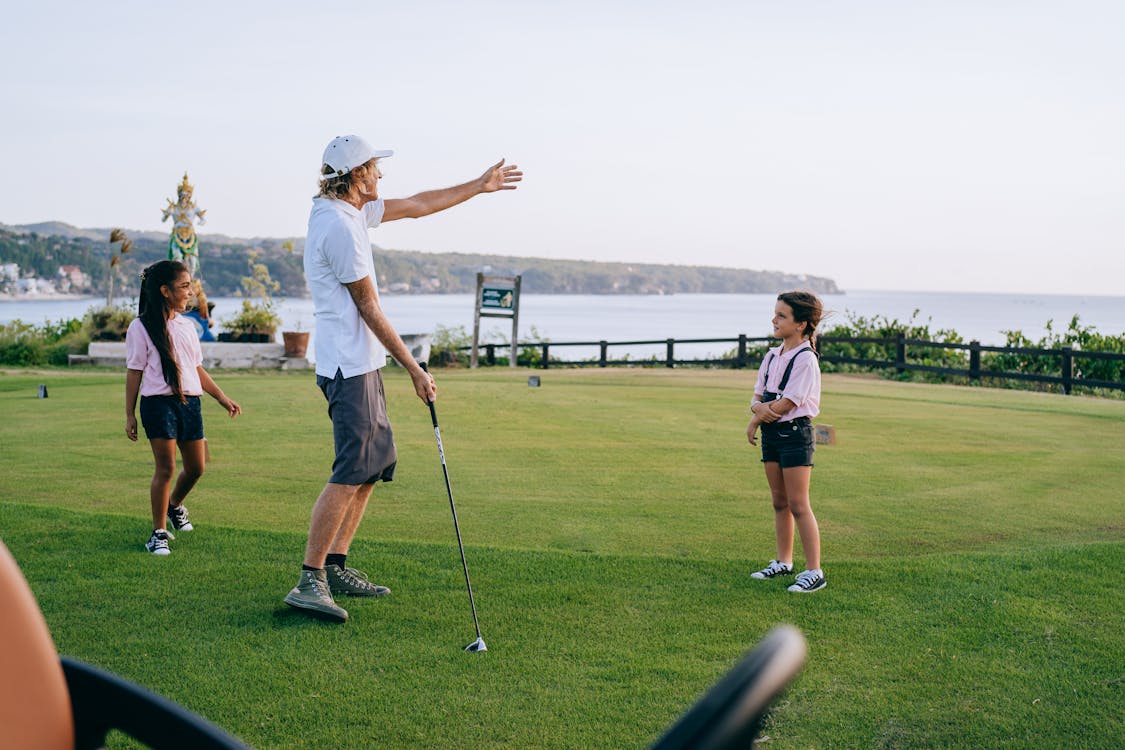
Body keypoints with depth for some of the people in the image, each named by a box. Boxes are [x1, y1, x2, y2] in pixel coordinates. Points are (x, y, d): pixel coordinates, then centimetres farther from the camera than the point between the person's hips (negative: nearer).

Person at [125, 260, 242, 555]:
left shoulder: (186, 326, 15)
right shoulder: (141, 327, -4)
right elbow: (134, 372, -3)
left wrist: (223, 398, 17)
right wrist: (130, 415, -5)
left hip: (190, 402, 6)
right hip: (159, 402, -6)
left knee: (196, 467, 10)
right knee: (165, 468, -8)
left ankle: (174, 505, 40)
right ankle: (159, 532, 3)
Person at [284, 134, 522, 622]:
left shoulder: (349, 211, 14)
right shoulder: (339, 225, -17)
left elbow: (416, 206, 25)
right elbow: (368, 308, -15)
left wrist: (480, 186, 29)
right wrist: (414, 369, -11)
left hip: (362, 363, 11)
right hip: (350, 365, -11)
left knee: (377, 461, 12)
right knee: (351, 472, -13)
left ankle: (336, 567, 16)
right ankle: (309, 581, -11)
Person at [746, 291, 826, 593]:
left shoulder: (805, 359, -15)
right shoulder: (772, 356, 10)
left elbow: (786, 404, -19)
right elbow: (757, 396, 10)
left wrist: (755, 421, -7)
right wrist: (759, 407, -13)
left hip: (795, 434, -8)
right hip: (772, 433, 8)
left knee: (798, 505, -7)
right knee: (780, 502, 14)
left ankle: (814, 572, -2)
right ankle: (784, 562, 25)